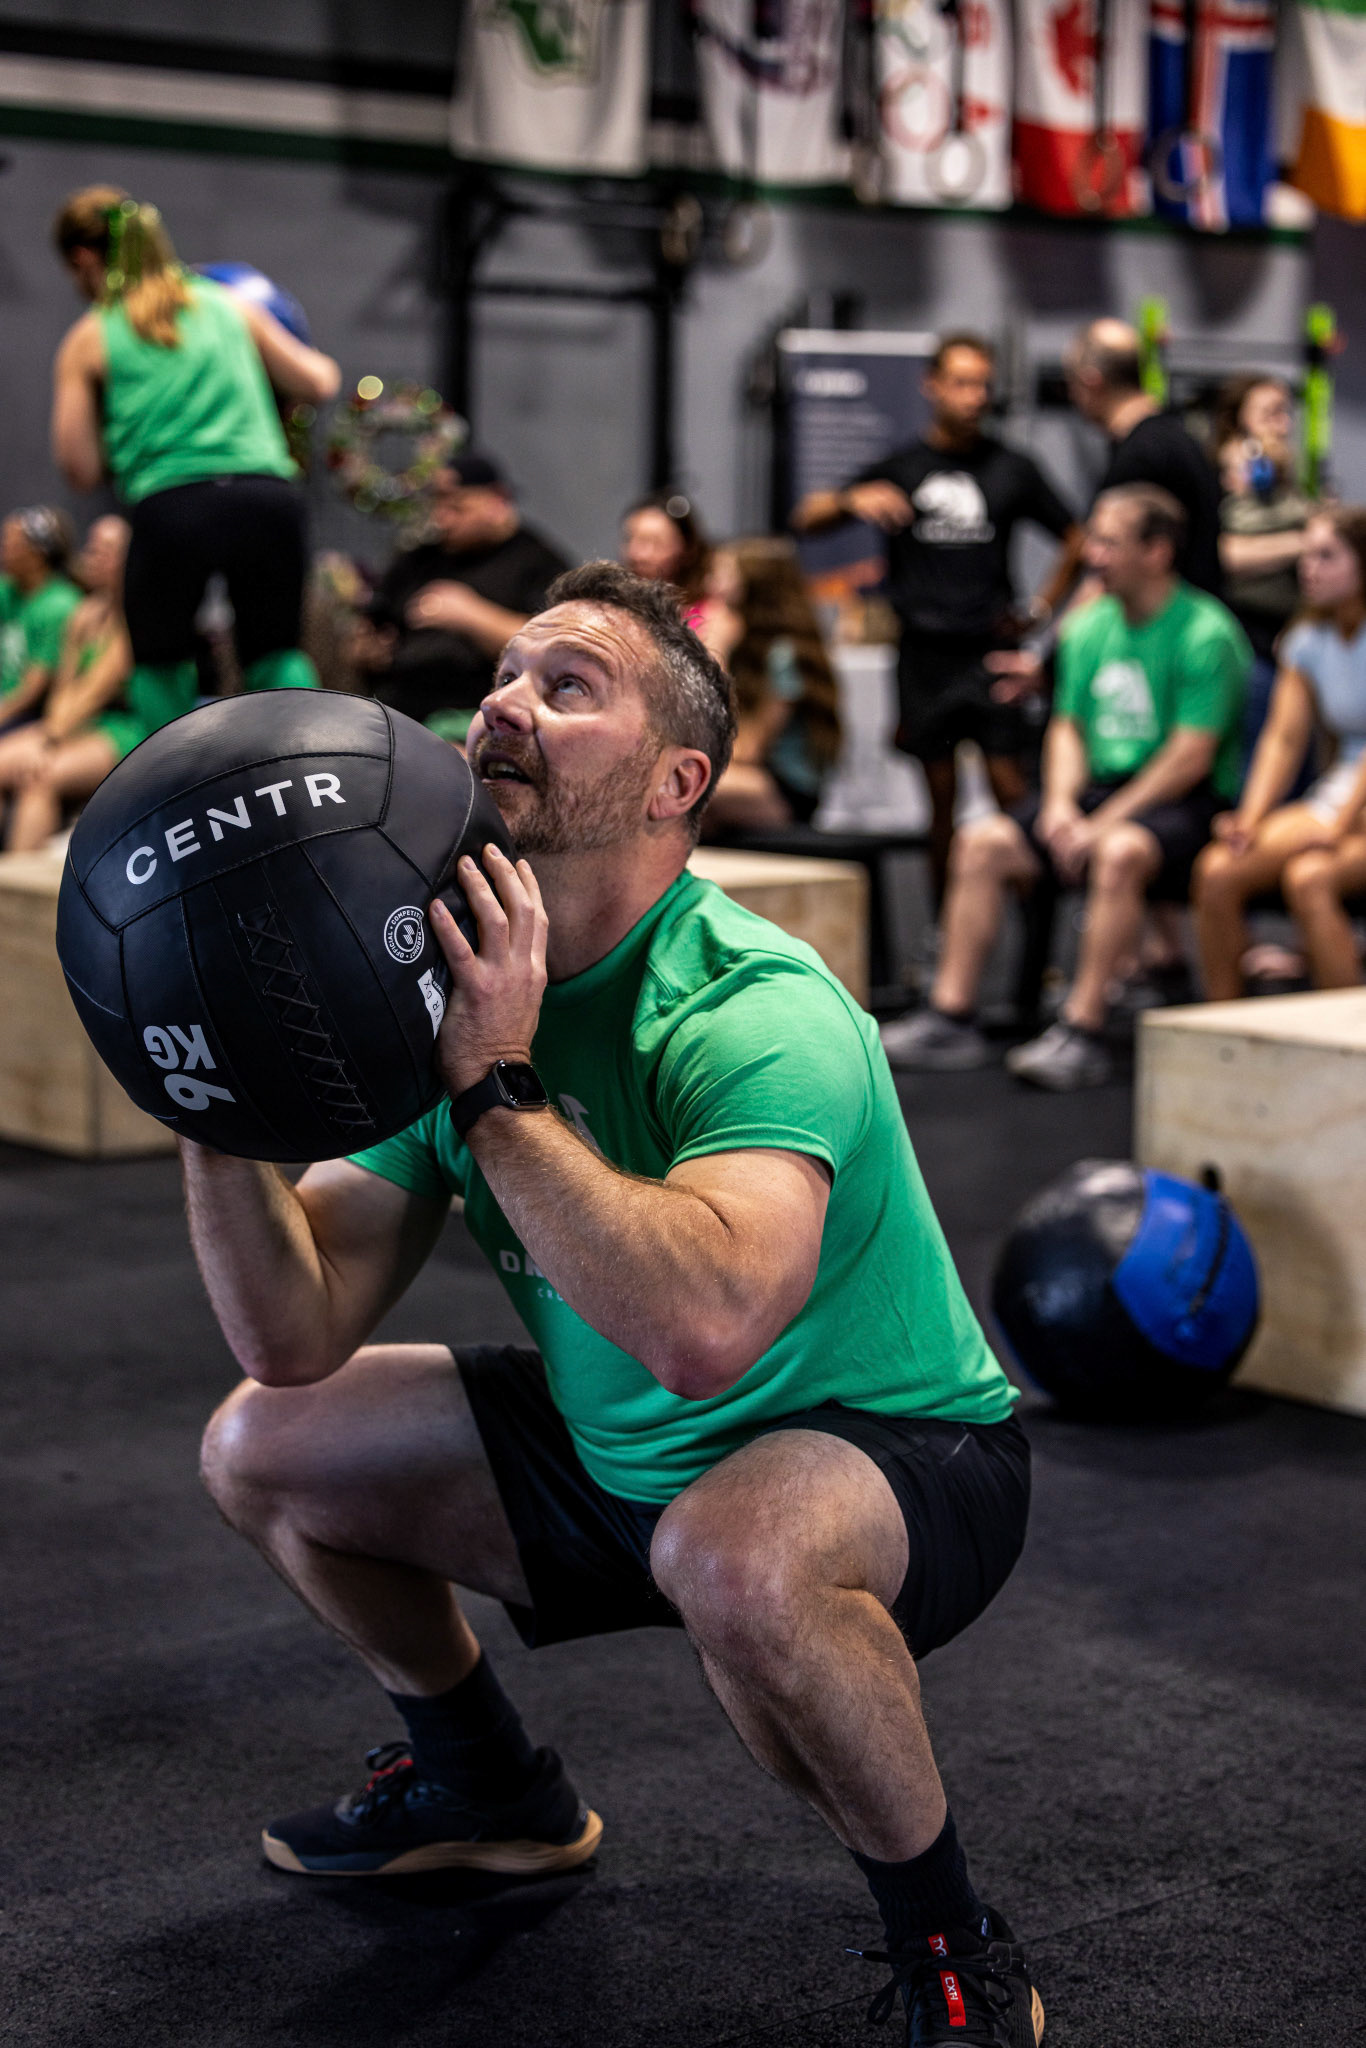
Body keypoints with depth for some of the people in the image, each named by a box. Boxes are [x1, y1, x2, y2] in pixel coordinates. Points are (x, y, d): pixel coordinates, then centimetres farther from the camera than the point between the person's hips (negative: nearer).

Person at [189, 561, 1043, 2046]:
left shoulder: (759, 1012, -28)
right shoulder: (453, 987, -5)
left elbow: (706, 1331, -48)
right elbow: (296, 1340, -9)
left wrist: (495, 1087, -40)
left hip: (896, 1455, -8)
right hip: (620, 1455, 8)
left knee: (735, 1555, -41)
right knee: (261, 1449, 9)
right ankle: (494, 1793, 32)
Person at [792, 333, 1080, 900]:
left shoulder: (1013, 469, 8)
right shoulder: (899, 468, 8)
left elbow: (1074, 540, 18)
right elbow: (806, 519, 4)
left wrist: (1041, 607, 6)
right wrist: (851, 500, -16)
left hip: (991, 647, 0)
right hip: (925, 652, 1)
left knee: (1010, 786, -8)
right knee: (941, 793, 4)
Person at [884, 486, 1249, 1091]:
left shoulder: (1205, 633, -11)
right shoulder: (1088, 627, 11)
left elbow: (1190, 756, -16)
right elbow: (1067, 727, 14)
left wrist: (1102, 824, -19)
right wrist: (1060, 803, -6)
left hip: (1185, 803, -7)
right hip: (1100, 790, 7)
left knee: (1119, 852, -37)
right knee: (983, 842, -11)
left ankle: (1081, 1032, -34)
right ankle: (951, 1019, -12)